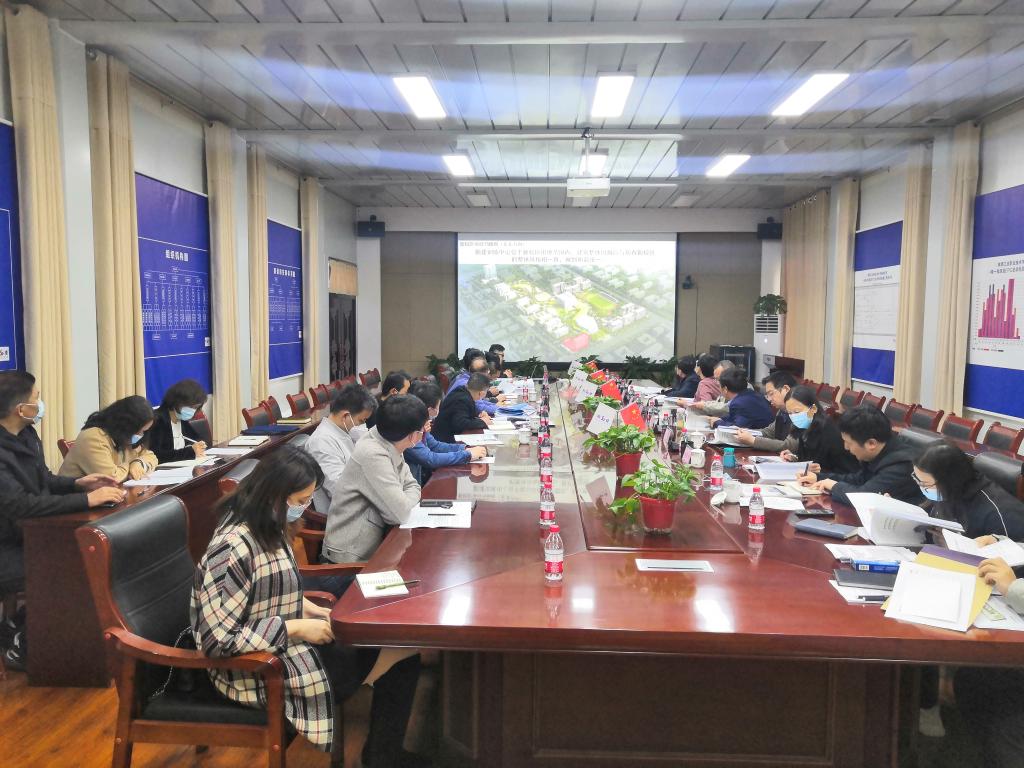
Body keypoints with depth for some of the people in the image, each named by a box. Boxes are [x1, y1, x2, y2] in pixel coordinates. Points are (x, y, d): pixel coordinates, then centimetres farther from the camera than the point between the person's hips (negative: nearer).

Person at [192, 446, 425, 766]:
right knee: (400, 661, -7)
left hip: (284, 642, 9)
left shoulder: (265, 527, 0)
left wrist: (306, 607, 0)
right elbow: (218, 639, -28)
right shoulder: (233, 548, -28)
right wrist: (297, 628, -24)